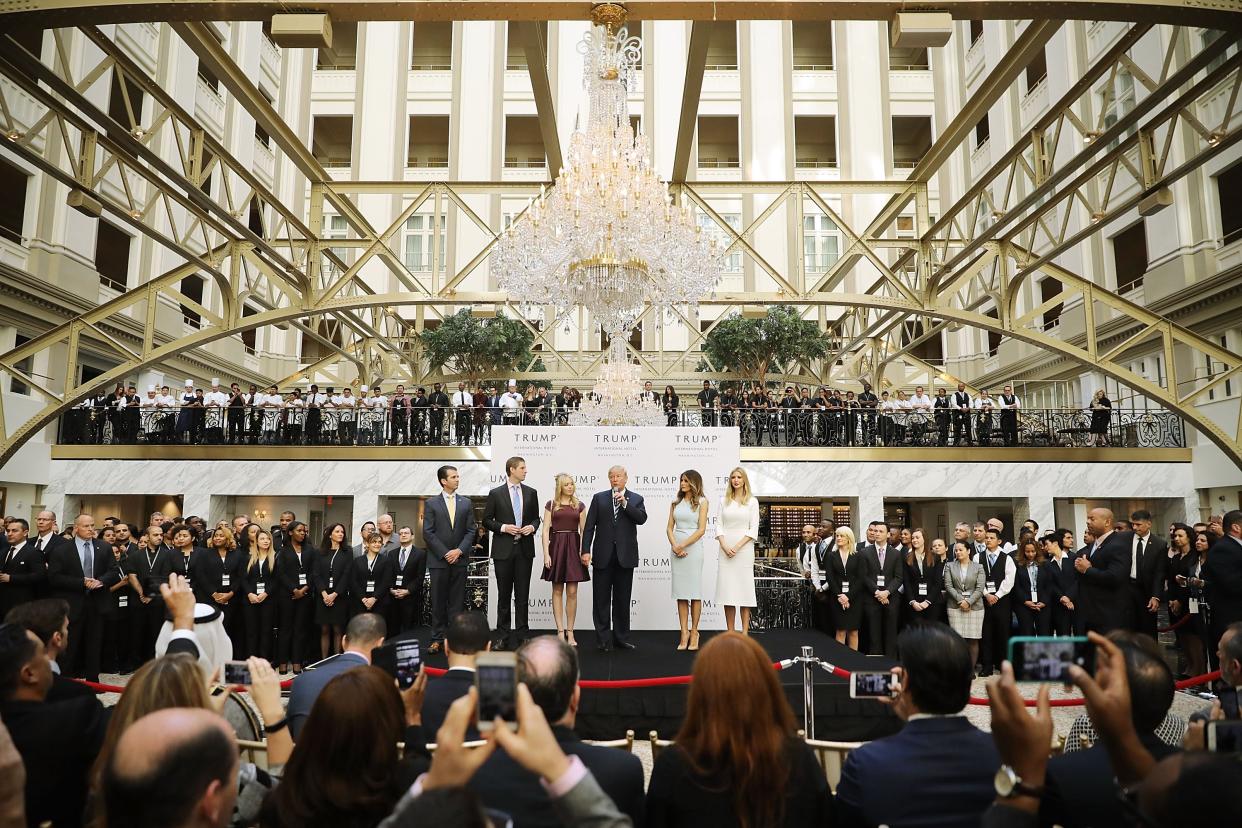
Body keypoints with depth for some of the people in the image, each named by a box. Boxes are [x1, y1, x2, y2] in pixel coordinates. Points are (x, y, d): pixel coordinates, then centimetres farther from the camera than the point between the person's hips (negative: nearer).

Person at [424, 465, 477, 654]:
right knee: (438, 602, 3)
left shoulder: (466, 503, 9)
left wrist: (459, 550, -8)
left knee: (457, 602, 4)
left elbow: (470, 531, 6)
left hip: (459, 559, 2)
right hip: (439, 560, -2)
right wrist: (445, 553, -10)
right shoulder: (431, 503, 2)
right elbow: (428, 533, -3)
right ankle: (437, 639, 10)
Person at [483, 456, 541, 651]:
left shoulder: (531, 493, 8)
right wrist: (503, 528, -13)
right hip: (503, 549, -2)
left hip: (525, 549, 2)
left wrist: (532, 527, -7)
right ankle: (502, 635, 12)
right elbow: (487, 520, 1)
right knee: (504, 594, 5)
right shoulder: (496, 494, -1)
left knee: (522, 594, 5)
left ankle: (522, 633, 13)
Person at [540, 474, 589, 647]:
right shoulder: (551, 505, 4)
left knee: (572, 592, 0)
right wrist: (546, 554, -8)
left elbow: (584, 531, 6)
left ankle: (570, 632, 8)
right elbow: (546, 530, 0)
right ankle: (560, 631, 9)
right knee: (557, 591, 4)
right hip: (556, 547, -1)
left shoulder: (579, 506, 8)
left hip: (573, 547, 1)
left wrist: (584, 551, -5)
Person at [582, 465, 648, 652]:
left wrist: (625, 503, -17)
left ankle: (621, 637, 17)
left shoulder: (636, 499, 7)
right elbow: (589, 526, 2)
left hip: (625, 556, 0)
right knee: (601, 599, 3)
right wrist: (586, 550, -6)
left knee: (622, 599, 8)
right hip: (603, 556, 0)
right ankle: (603, 639, 12)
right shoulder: (599, 498, 6)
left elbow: (642, 518, -10)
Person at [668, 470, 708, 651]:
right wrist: (674, 546, -8)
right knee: (680, 591, 3)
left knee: (695, 591, 0)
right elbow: (670, 528, 8)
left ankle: (694, 632, 9)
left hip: (693, 547, -4)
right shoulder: (676, 502, 12)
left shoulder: (702, 501, 0)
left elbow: (701, 529, -7)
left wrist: (683, 545, -12)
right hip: (676, 548, 4)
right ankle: (684, 633, 6)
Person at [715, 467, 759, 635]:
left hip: (744, 549, -2)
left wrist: (737, 546, -11)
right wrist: (724, 546, -8)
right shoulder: (724, 500, 11)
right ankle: (730, 632, 5)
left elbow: (754, 529, -2)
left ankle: (745, 633, 1)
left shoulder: (752, 501, 4)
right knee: (727, 590, 1)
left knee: (744, 588, -2)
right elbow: (719, 525, 6)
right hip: (725, 549, 2)